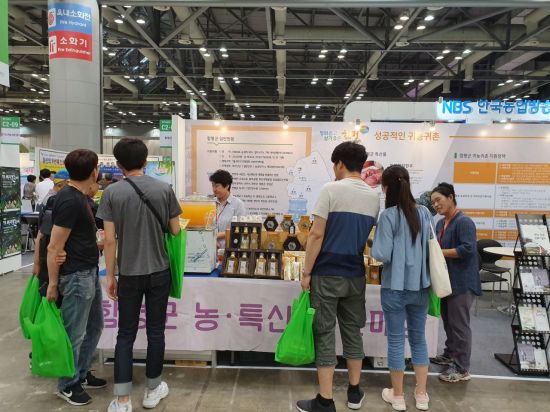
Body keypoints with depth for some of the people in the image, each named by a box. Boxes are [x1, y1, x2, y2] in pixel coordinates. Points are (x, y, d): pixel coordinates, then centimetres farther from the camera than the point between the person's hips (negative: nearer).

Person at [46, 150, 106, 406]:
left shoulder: (78, 196, 8)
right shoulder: (70, 201, -22)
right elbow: (54, 247, -20)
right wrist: (52, 284, -16)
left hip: (89, 272, 10)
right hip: (76, 276, -10)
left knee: (94, 326, 20)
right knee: (74, 334, 6)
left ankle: (82, 374, 37)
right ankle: (67, 386, 25)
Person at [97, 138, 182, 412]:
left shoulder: (112, 193, -8)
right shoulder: (164, 189, -6)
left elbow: (110, 239, -8)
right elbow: (175, 231, -1)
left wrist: (110, 276, 2)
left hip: (129, 274, 0)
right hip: (159, 272, 1)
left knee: (125, 335, 11)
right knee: (155, 331, 13)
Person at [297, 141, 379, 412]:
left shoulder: (331, 190, -10)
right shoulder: (374, 197, 7)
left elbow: (317, 235, -13)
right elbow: (368, 237, 14)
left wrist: (307, 272, -8)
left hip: (327, 274, -5)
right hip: (356, 275, 6)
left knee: (324, 334, 3)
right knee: (352, 332, 16)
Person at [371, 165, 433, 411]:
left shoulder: (389, 215, -15)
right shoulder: (425, 213, 1)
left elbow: (382, 255, -18)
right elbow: (431, 249, 11)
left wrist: (374, 247, 3)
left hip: (395, 287, -5)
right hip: (420, 286, 5)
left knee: (395, 340, 9)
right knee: (419, 339, 17)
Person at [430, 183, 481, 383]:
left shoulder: (464, 222, -16)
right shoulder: (440, 223, 9)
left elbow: (468, 249, -25)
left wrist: (439, 252, -21)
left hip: (461, 282, -8)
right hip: (446, 280, 9)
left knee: (459, 324, 0)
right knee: (448, 321, 20)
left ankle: (462, 369, 12)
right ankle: (450, 354, 37)